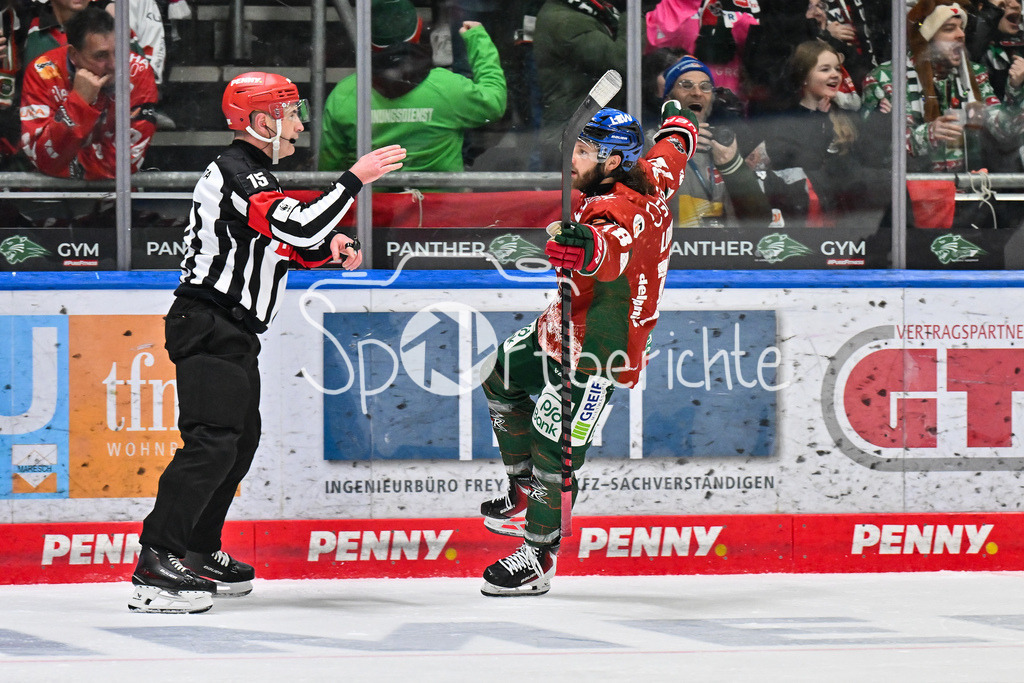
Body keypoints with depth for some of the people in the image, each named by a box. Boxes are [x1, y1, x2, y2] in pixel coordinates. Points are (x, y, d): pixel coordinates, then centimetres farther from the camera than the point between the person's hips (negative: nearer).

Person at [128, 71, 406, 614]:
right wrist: (356, 178, -21)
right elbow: (300, 227, -28)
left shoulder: (250, 172, 19)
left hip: (231, 332, 11)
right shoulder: (238, 174, -15)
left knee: (241, 439, 16)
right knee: (212, 442, -17)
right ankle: (154, 569, -22)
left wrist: (329, 244, 5)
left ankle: (199, 553, 24)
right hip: (208, 327, -11)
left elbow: (286, 244, 24)